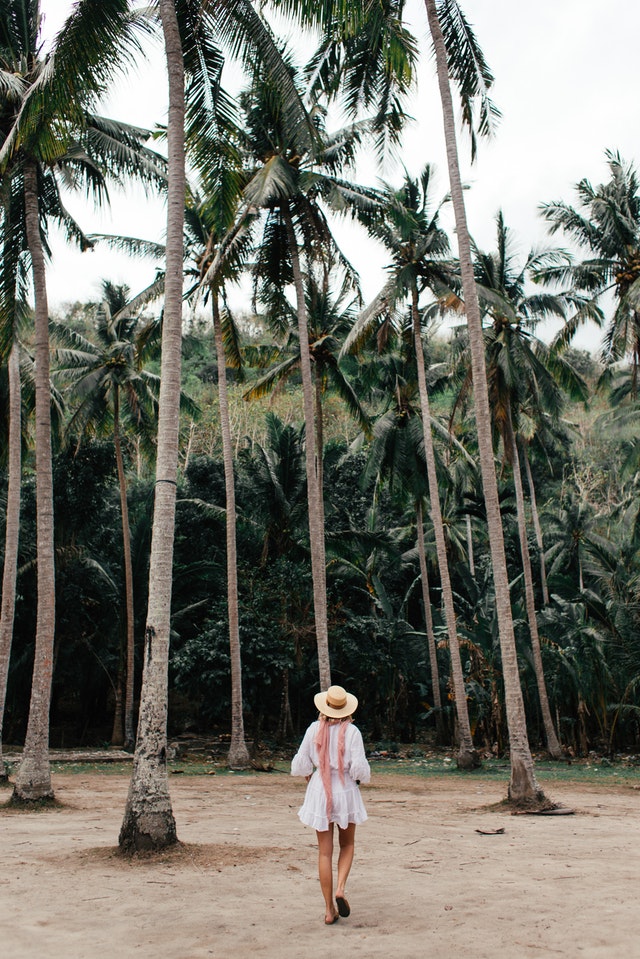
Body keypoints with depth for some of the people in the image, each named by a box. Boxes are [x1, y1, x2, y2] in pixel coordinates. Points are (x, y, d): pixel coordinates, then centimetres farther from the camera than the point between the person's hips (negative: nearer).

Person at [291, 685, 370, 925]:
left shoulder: (314, 729, -4)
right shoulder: (351, 731, -10)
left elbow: (301, 764, 1)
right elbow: (359, 768, -13)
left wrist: (308, 775, 23)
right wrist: (364, 777, 10)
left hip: (320, 791, 1)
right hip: (345, 790, -1)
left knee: (325, 852, 8)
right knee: (347, 844, 20)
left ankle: (329, 910, 9)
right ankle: (340, 889, -2)